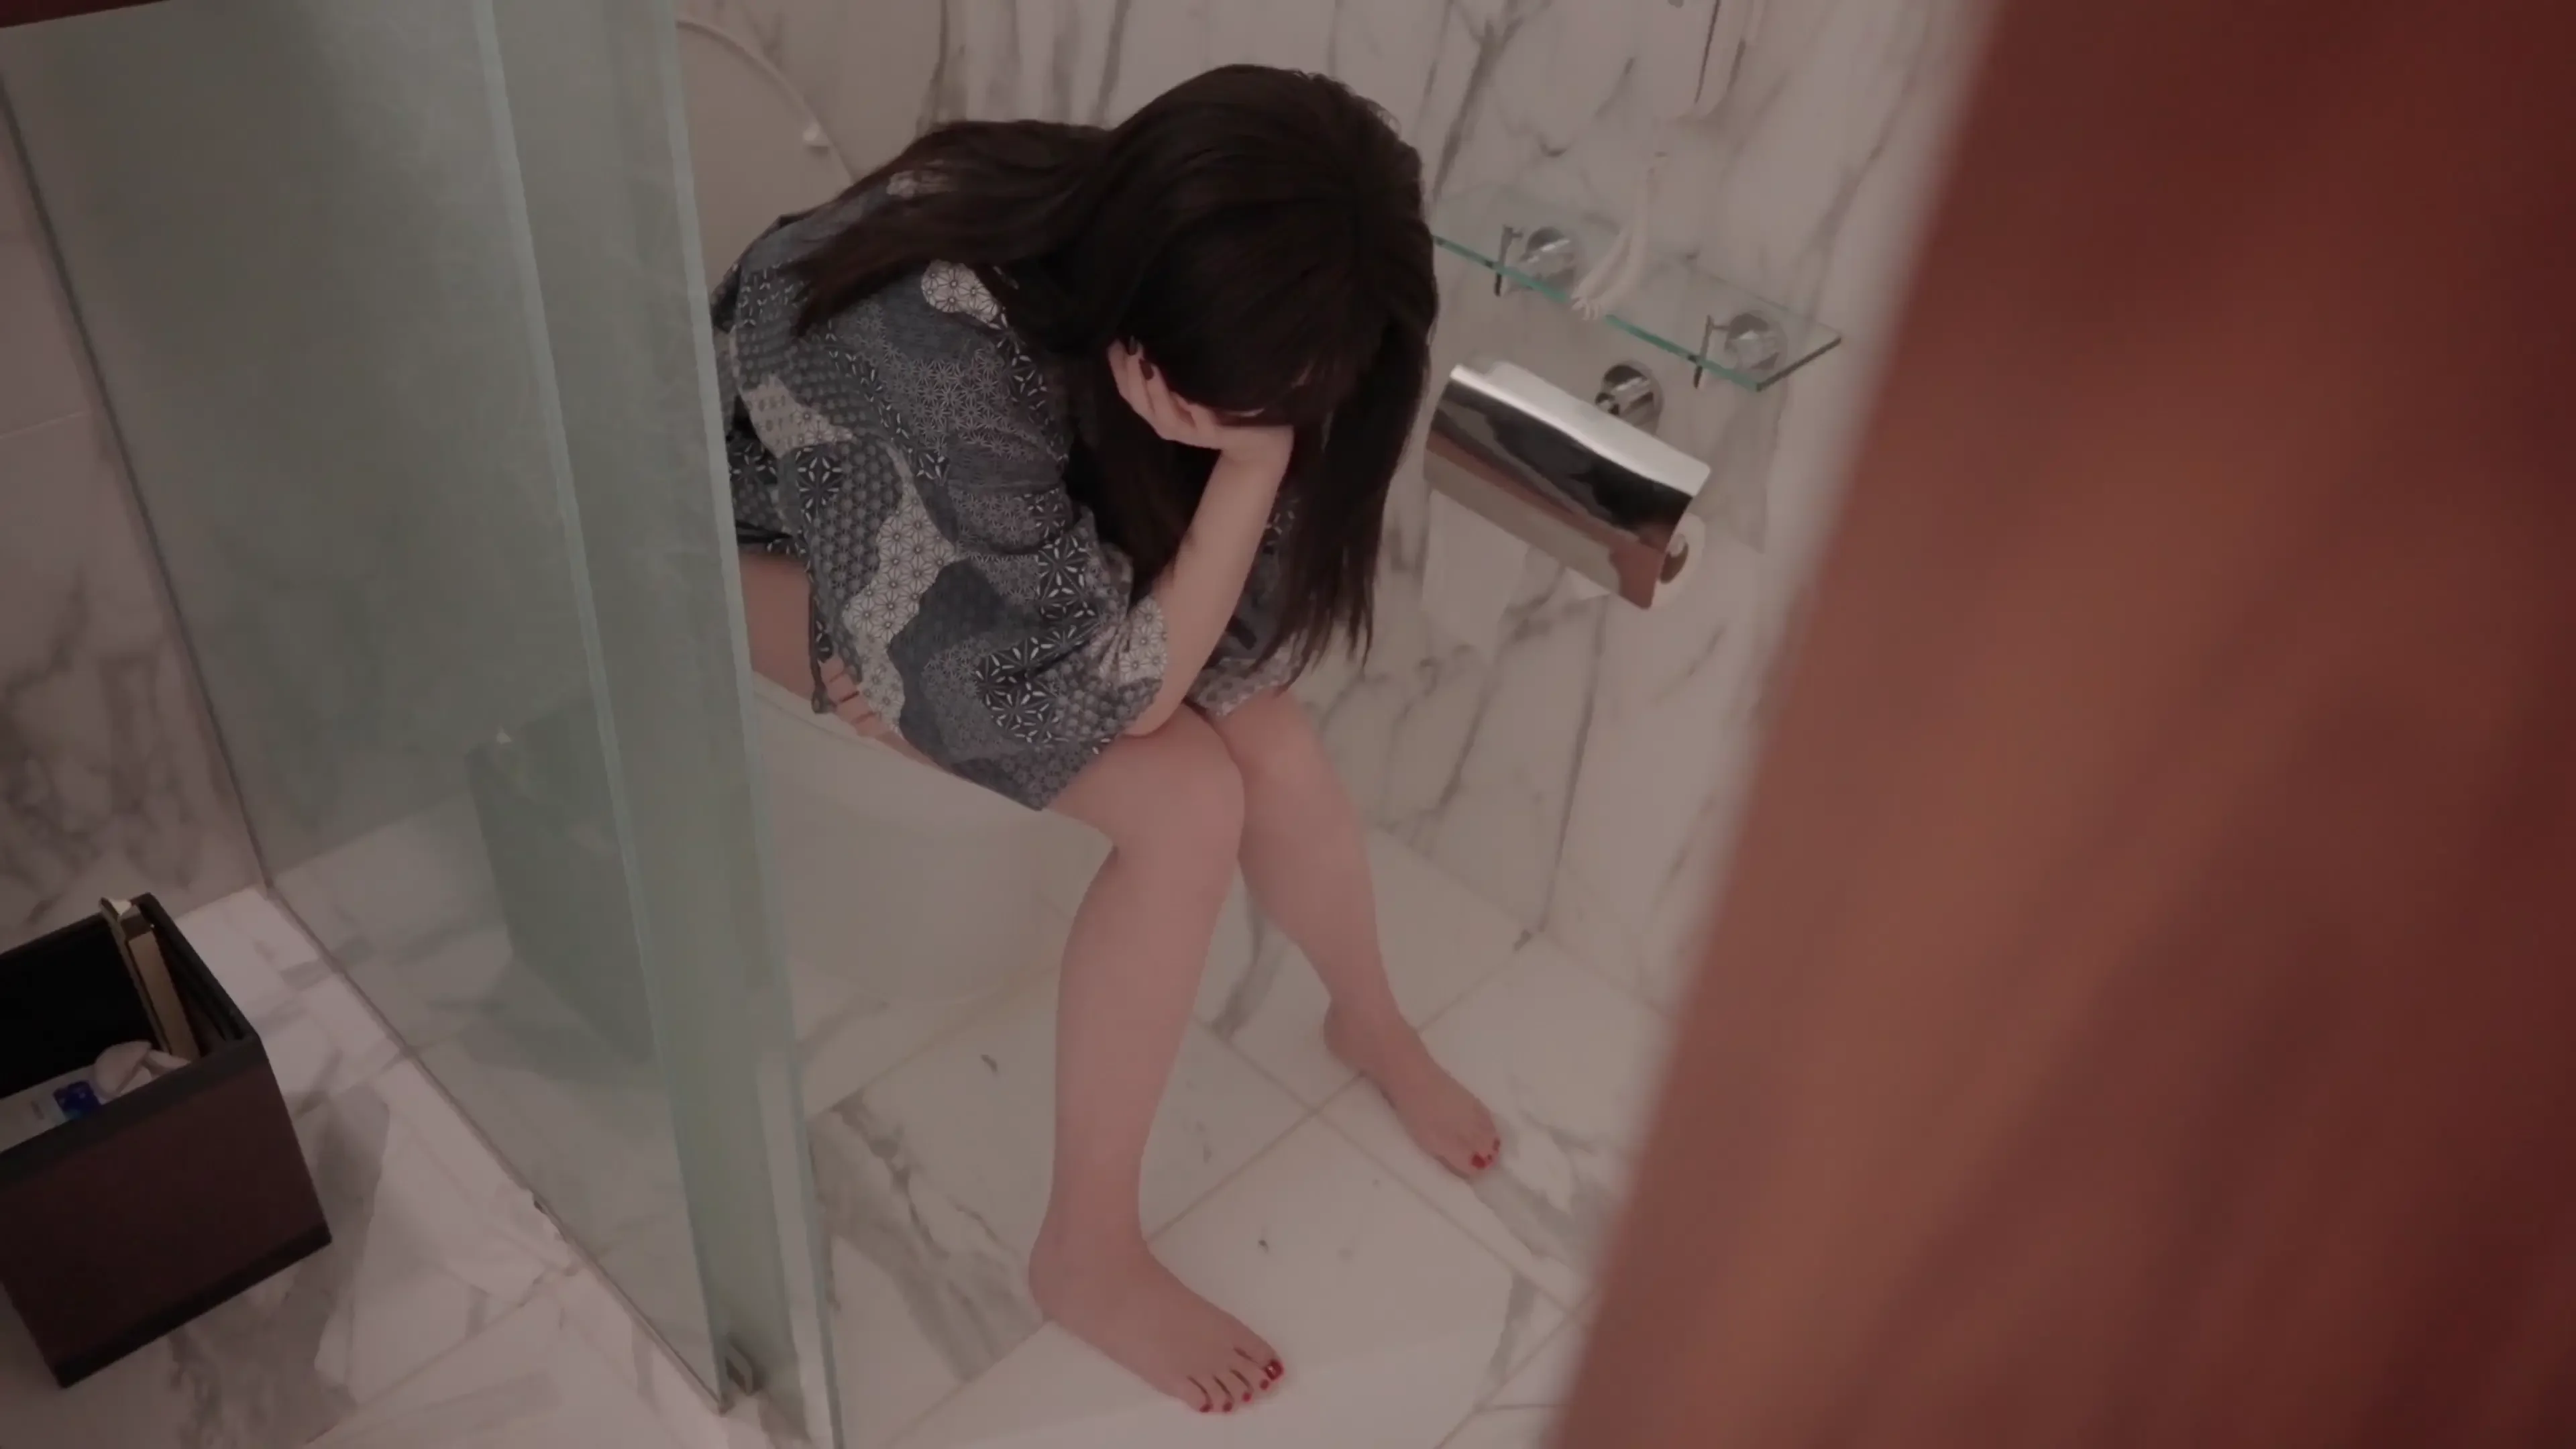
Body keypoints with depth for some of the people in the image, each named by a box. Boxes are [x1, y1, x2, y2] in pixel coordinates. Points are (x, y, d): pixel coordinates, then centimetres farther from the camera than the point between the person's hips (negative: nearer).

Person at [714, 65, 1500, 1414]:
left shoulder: (1183, 301, -24)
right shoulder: (952, 359, -43)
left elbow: (1253, 622, -14)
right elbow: (1125, 691, -33)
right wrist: (1256, 451, -39)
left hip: (1012, 516, 6)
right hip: (787, 531, -5)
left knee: (1271, 748, -9)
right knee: (1187, 809, -21)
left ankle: (1372, 1023, 25)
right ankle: (1088, 1256, -2)